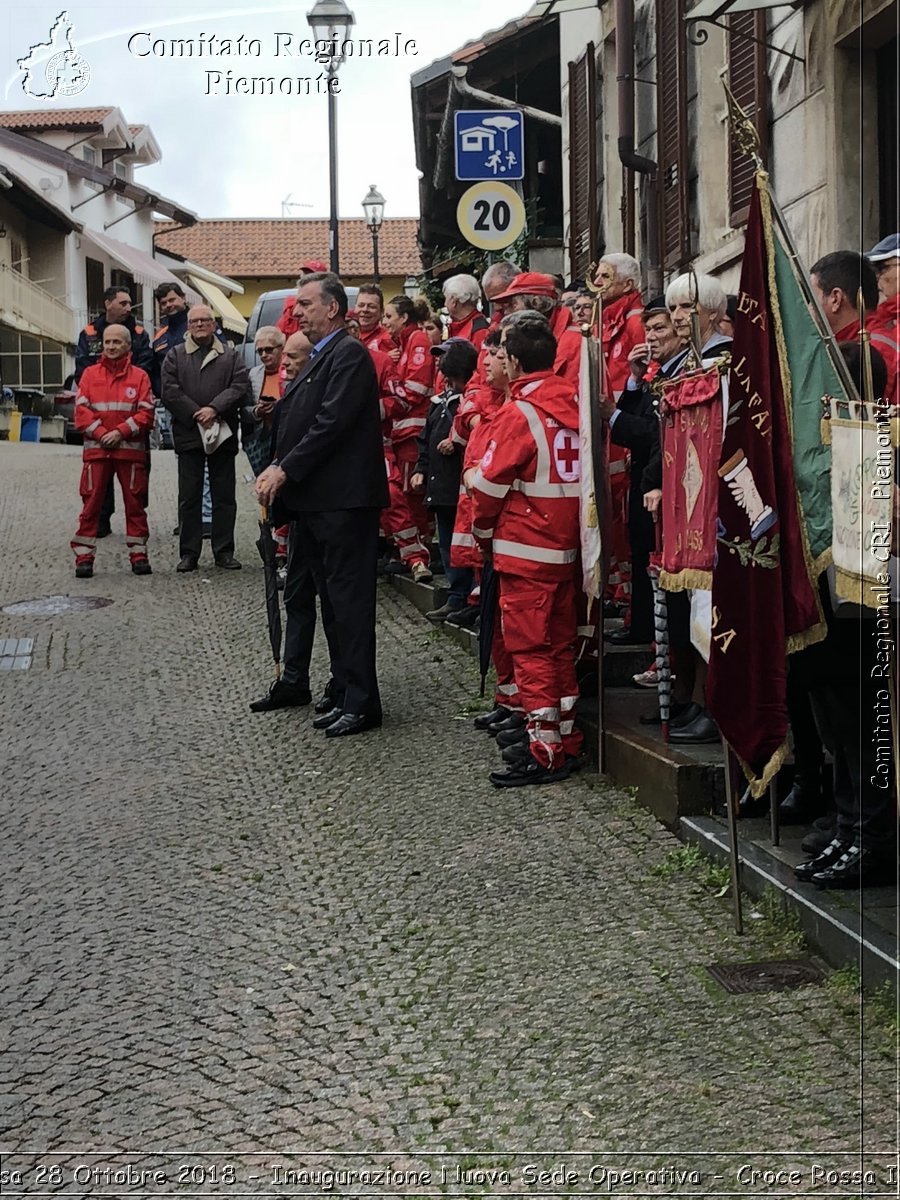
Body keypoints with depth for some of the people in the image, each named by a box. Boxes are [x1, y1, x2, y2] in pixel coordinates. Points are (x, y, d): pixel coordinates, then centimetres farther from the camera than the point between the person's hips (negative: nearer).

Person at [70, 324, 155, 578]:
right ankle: (84, 556, 3)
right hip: (96, 449, 0)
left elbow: (146, 413, -1)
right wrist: (100, 433, -11)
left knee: (135, 504, 4)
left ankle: (138, 554, 12)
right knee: (91, 503, -1)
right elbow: (81, 410, 2)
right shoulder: (90, 374, 8)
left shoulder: (139, 376, 5)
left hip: (130, 449, 0)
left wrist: (121, 432, -12)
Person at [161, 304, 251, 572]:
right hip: (188, 435, -1)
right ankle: (189, 553, 7)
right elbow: (170, 392, -4)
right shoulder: (175, 357, 7)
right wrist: (197, 415, -12)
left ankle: (224, 551, 10)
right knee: (189, 497, 3)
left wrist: (215, 409, -16)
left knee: (224, 496, 4)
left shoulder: (230, 356, 9)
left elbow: (241, 387, -4)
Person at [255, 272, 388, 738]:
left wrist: (285, 470, -17)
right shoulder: (318, 357, 19)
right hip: (315, 499, 10)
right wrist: (276, 469, 3)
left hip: (343, 499, -10)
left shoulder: (349, 354, -11)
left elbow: (331, 423, -19)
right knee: (331, 595, 15)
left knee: (348, 598, -7)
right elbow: (295, 421, 18)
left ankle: (359, 702, -3)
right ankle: (342, 688, 23)